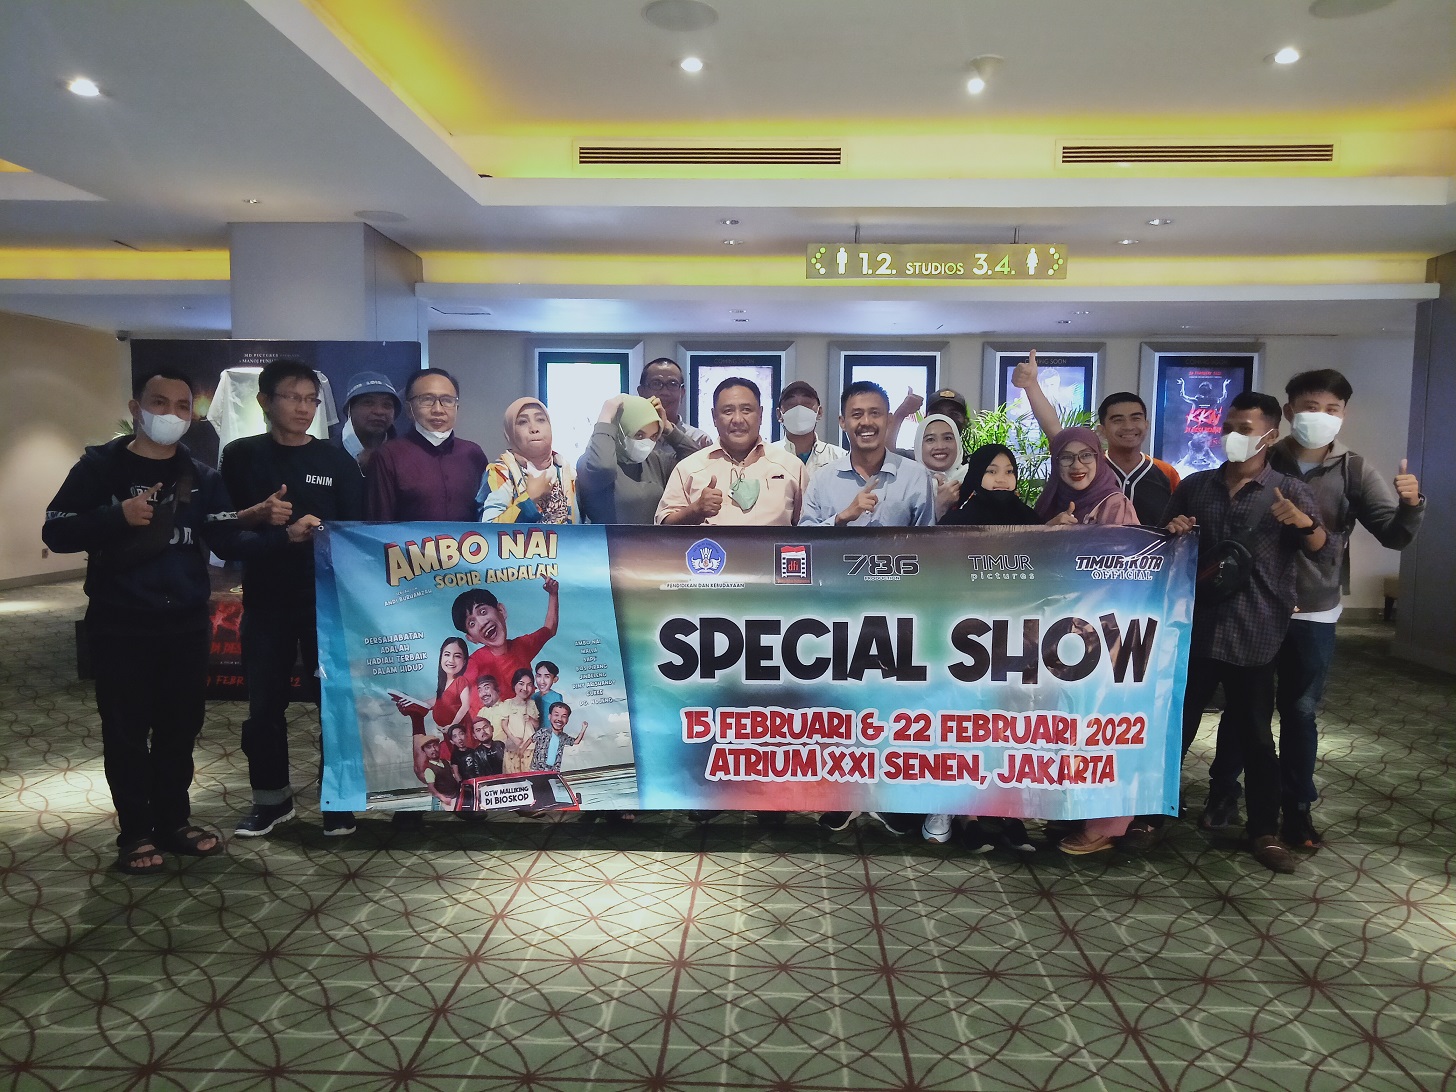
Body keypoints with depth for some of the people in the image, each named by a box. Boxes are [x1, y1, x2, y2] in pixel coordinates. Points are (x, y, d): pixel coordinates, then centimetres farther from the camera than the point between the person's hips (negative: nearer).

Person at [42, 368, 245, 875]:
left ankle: (174, 820, 26)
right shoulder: (100, 466, -2)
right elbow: (56, 533, -5)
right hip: (120, 625, -2)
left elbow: (228, 543, -6)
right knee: (126, 730, 5)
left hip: (186, 623, 3)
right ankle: (136, 832, 18)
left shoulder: (202, 476, 4)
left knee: (181, 725, 11)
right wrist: (117, 517, -20)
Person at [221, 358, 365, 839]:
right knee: (264, 705, 8)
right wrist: (256, 518, -17)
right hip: (265, 601, 1)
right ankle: (271, 797, 25)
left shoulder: (336, 460, 4)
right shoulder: (241, 457, 5)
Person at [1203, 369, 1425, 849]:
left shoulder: (1353, 471, -1)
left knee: (1300, 710, 9)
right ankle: (1223, 793, 25)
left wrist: (1410, 505, -28)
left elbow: (1393, 534, -8)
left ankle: (1296, 809, 21)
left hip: (1313, 614, 1)